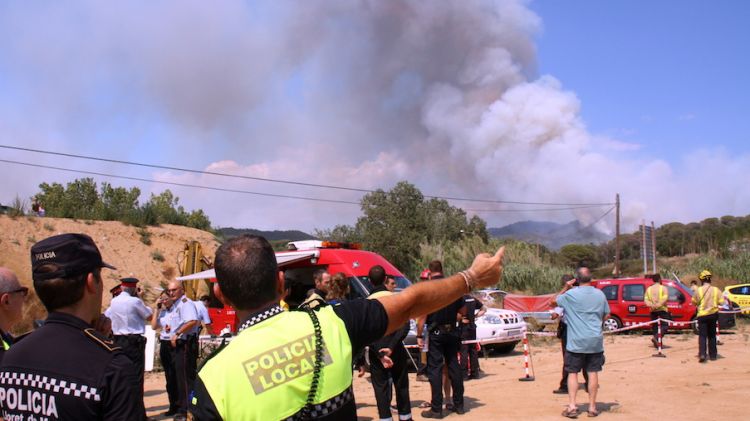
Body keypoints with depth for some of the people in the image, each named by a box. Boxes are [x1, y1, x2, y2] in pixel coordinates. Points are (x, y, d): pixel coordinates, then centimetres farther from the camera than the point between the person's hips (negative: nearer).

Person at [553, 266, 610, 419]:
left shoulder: (571, 294, -9)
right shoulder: (600, 294, 3)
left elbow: (554, 301, 5)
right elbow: (606, 314, 13)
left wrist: (565, 288, 11)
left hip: (576, 342, -3)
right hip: (595, 340, 3)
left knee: (573, 373, 4)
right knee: (593, 372, 8)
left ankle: (572, 406, -3)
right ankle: (592, 407, 12)